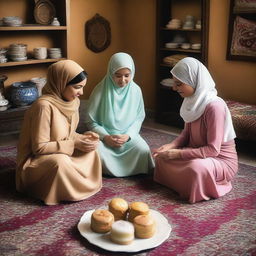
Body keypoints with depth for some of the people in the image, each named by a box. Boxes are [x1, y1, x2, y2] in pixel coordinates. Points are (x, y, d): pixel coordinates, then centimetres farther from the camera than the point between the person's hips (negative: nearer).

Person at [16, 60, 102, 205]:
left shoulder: (72, 101, -3)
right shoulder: (44, 106, -29)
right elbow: (39, 147, -26)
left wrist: (82, 137, -12)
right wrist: (74, 144, -26)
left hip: (61, 153, 8)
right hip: (36, 159, -8)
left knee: (91, 149, -9)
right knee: (60, 161, -35)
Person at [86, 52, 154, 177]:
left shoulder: (136, 90, -5)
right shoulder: (100, 90, -14)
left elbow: (139, 117, 3)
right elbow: (91, 121, -7)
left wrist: (128, 135, -14)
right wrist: (105, 137, -22)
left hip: (128, 135, 2)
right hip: (104, 135, -2)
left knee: (143, 150, -26)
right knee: (97, 153, -32)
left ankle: (137, 173, 5)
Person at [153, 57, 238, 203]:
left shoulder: (215, 106, -28)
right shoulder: (193, 101, -2)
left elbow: (213, 150, -27)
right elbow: (187, 132, 9)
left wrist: (178, 153, -25)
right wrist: (171, 146, -10)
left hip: (222, 160, -8)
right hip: (197, 154, 8)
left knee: (197, 167, -37)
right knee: (162, 156, 1)